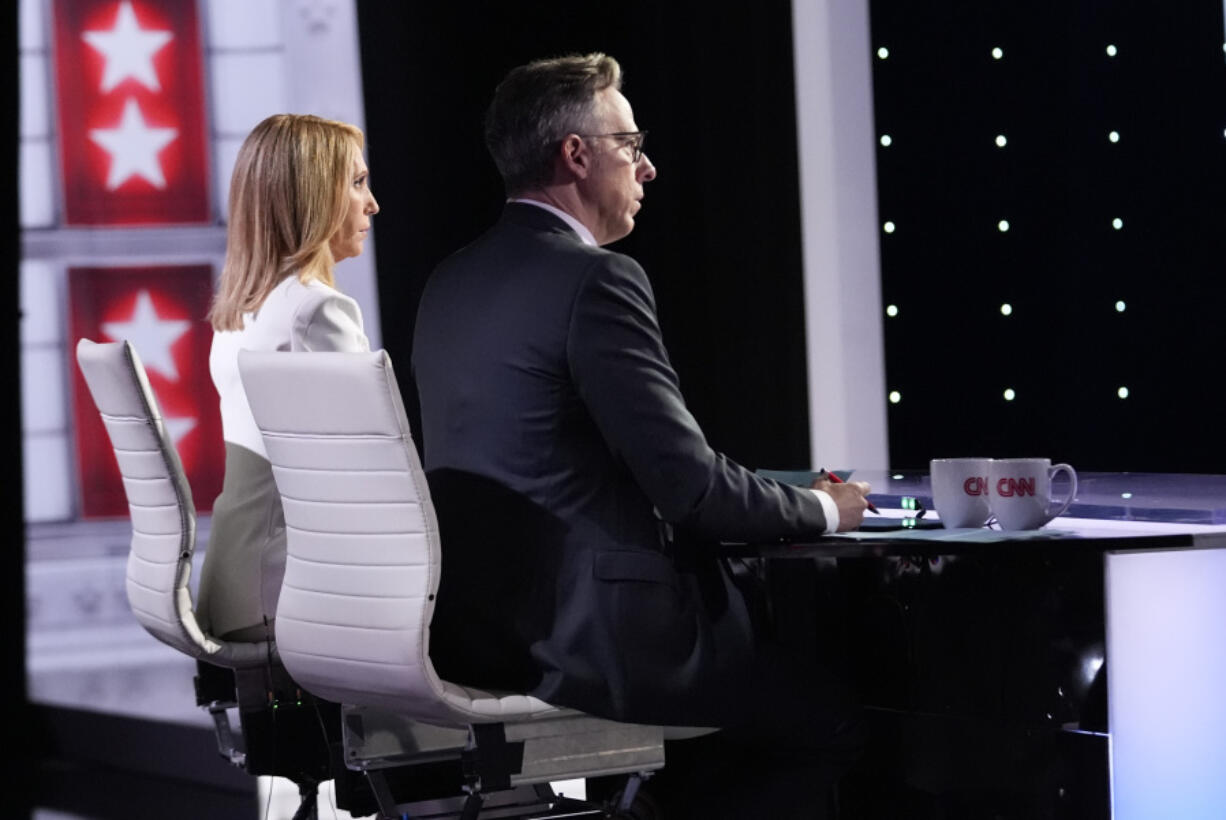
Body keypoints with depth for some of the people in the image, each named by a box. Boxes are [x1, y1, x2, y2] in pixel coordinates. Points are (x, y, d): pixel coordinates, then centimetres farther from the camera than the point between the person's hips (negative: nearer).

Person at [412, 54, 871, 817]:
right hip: (599, 641, -9)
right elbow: (687, 483, -17)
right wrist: (823, 511, 0)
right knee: (842, 695, 7)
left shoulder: (451, 281, 11)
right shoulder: (597, 280, -15)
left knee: (772, 630, 25)